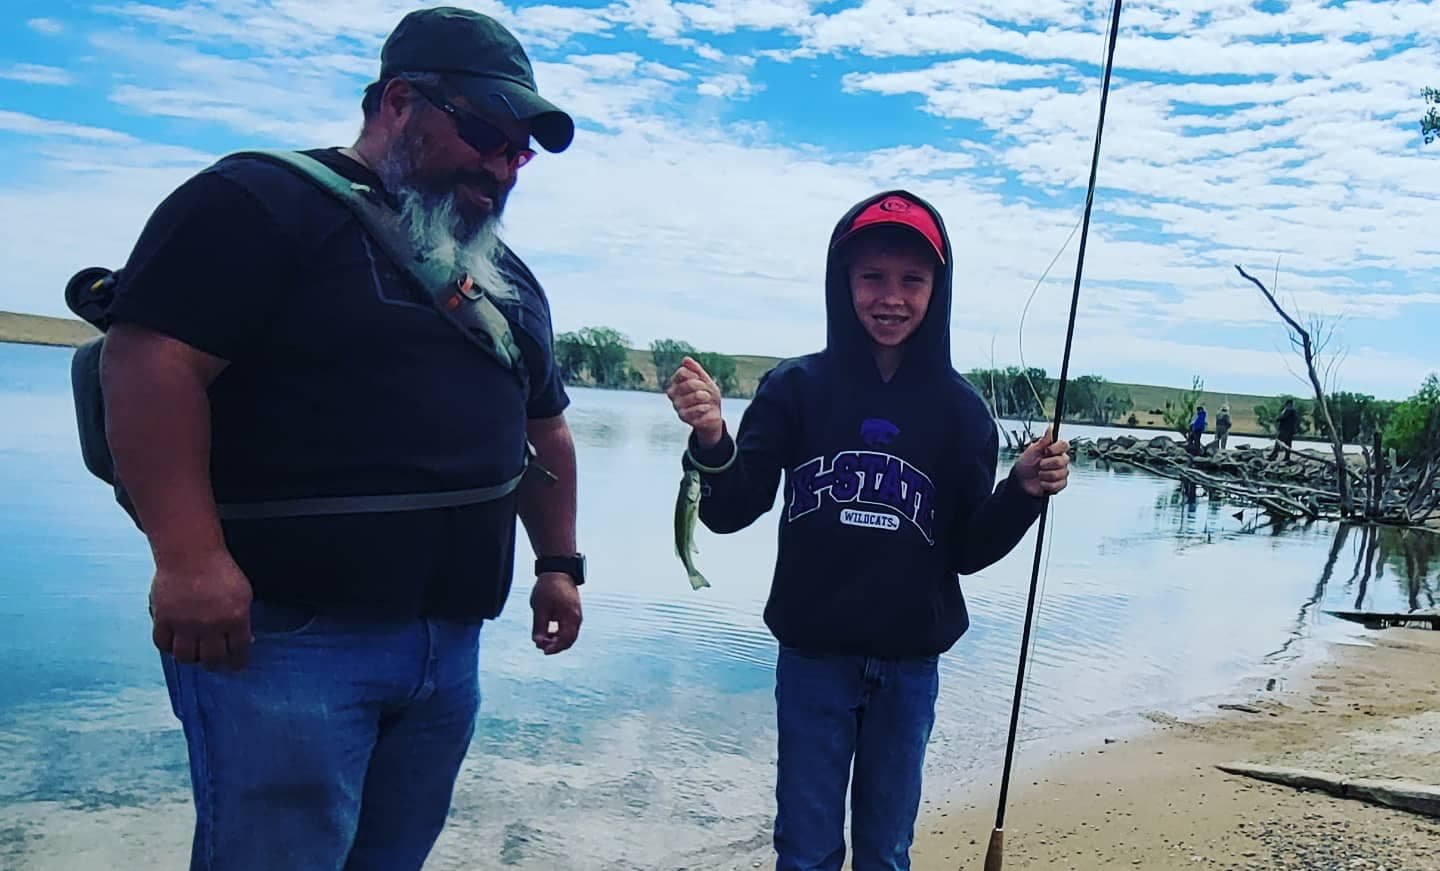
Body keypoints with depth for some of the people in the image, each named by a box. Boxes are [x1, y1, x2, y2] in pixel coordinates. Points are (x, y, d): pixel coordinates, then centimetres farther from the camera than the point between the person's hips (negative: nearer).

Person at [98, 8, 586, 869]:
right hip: (284, 631, -7)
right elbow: (151, 359, -16)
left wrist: (559, 562, 18)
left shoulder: (506, 276, 18)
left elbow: (544, 432, 25)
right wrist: (191, 558, -24)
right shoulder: (262, 201, -5)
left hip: (449, 644, 8)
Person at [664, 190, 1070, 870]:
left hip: (909, 666, 1)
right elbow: (730, 513, -9)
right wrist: (711, 440, -28)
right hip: (812, 658, -1)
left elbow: (967, 552, 2)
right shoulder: (796, 388, -5)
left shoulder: (960, 409, -2)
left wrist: (1023, 491, -16)